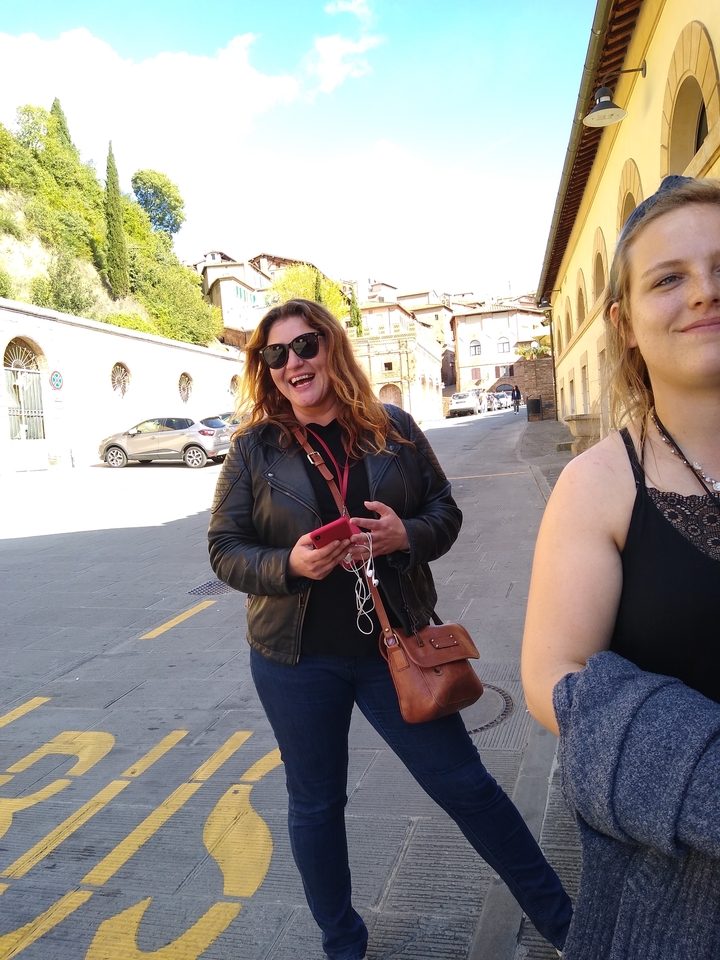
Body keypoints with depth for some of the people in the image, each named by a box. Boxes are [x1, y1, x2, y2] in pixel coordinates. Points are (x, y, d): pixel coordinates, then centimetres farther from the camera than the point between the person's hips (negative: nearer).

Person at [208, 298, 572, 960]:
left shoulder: (394, 428, -2)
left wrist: (407, 535, -19)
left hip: (395, 643, 0)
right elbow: (226, 550, -3)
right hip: (296, 657, 1)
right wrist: (289, 565, -23)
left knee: (465, 782, 9)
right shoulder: (254, 448, -4)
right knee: (316, 805, 16)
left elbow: (446, 511, 3)